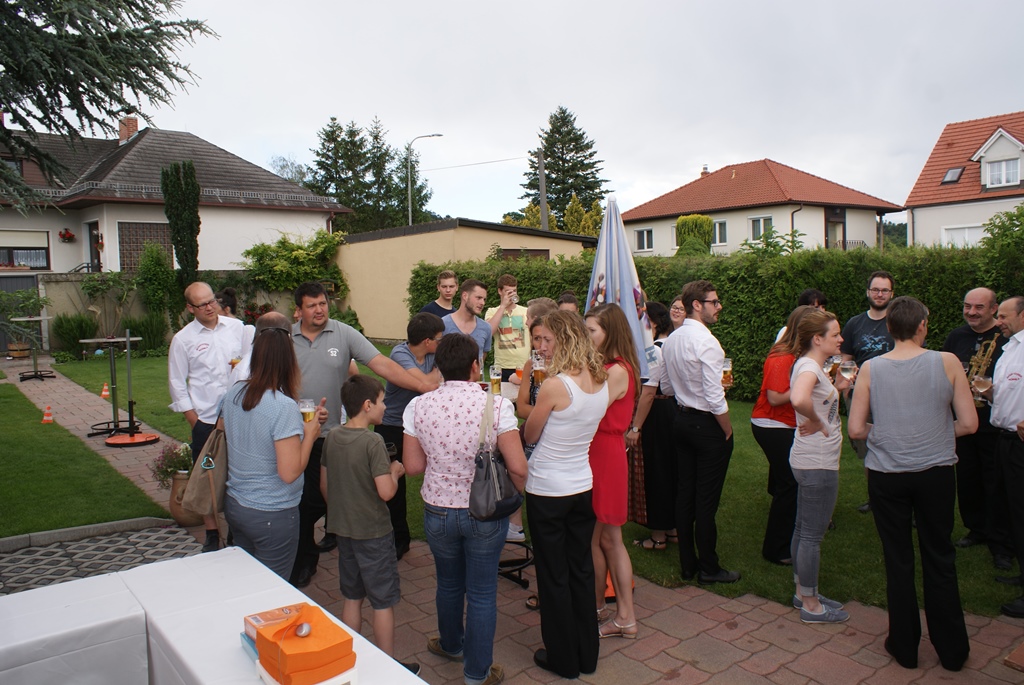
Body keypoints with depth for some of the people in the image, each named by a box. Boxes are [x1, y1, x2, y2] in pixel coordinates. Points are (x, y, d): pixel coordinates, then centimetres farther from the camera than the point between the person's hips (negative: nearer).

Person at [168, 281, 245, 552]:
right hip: (206, 421, -1)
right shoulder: (183, 339, 0)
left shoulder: (237, 327, 4)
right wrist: (195, 421, -2)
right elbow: (177, 384, 2)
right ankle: (212, 534, 24)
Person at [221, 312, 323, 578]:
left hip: (234, 505, 7)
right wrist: (309, 434, -11)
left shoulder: (233, 394, -3)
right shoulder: (284, 406, -24)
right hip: (272, 516, -7)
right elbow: (289, 473, -24)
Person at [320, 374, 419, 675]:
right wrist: (395, 472, -6)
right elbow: (386, 492, -25)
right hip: (373, 532, -7)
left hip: (342, 529, 7)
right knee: (383, 602, 7)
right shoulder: (373, 441, -21)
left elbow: (324, 485, 8)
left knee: (352, 597, 20)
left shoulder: (332, 436, 0)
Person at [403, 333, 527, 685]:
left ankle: (451, 645, 50)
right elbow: (518, 468, -18)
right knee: (482, 593, 13)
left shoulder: (418, 406, -10)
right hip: (486, 513, -3)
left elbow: (413, 465, -4)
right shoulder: (497, 405, -17)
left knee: (449, 583, 25)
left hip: (438, 511, 3)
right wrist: (515, 497, 2)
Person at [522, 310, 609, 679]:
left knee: (554, 576, 11)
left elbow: (529, 435, -11)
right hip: (583, 486, 7)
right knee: (582, 570, 19)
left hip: (548, 491, -6)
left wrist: (531, 386, 0)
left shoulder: (555, 385, -23)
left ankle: (563, 659, 27)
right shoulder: (601, 382, -3)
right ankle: (587, 655, 33)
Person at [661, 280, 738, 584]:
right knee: (707, 499, 2)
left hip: (681, 419, 8)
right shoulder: (706, 341, -19)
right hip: (707, 424, -8)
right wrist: (727, 429, -10)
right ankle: (708, 567, 15)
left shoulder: (670, 340, 6)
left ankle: (687, 564, 24)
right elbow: (714, 396, -21)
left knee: (685, 493, 13)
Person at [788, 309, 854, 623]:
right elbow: (799, 400, -42)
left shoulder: (812, 366, 11)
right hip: (817, 464, -10)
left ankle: (803, 593, 33)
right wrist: (818, 423, -25)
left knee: (804, 530, 19)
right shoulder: (809, 366, -21)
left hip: (812, 462, 10)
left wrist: (836, 388, 10)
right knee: (812, 535, 2)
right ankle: (811, 605, 16)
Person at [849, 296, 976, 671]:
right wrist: (936, 431, 12)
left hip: (886, 475, 0)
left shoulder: (870, 368, -7)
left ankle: (904, 646, 25)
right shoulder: (947, 362, -8)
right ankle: (952, 650, 28)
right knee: (940, 559, 15)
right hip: (936, 473, 0)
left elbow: (856, 429, -8)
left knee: (898, 560, 13)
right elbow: (969, 423, -6)